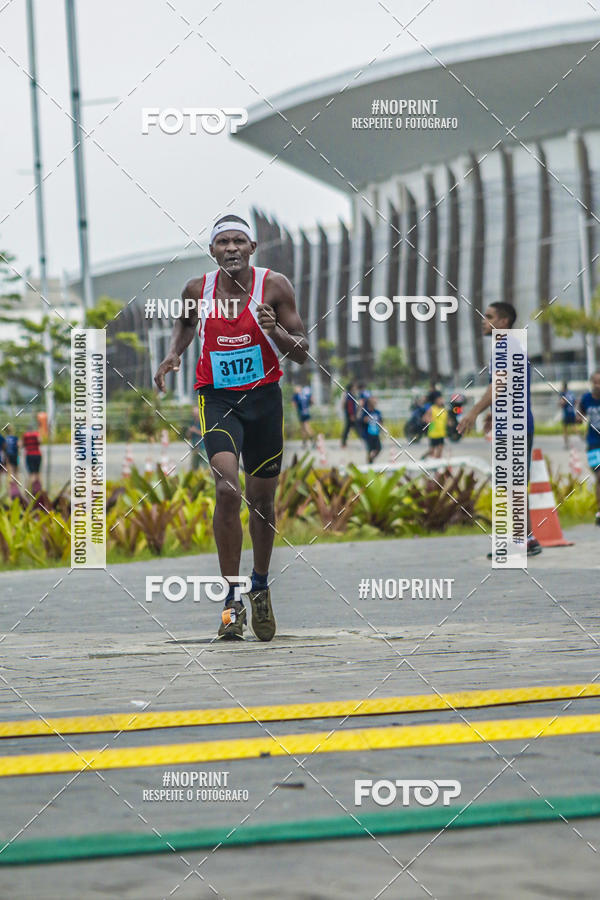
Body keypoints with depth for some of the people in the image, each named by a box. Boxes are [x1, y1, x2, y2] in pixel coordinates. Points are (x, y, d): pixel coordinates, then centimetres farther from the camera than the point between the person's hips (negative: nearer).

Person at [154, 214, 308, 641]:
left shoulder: (274, 286, -8)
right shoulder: (198, 289, -3)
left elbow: (302, 354, -5)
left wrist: (276, 331, -24)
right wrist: (174, 353, 4)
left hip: (264, 397, 1)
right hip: (218, 398, -1)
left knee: (262, 499, 12)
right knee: (228, 490, -22)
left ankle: (261, 586, 37)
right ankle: (232, 600, -16)